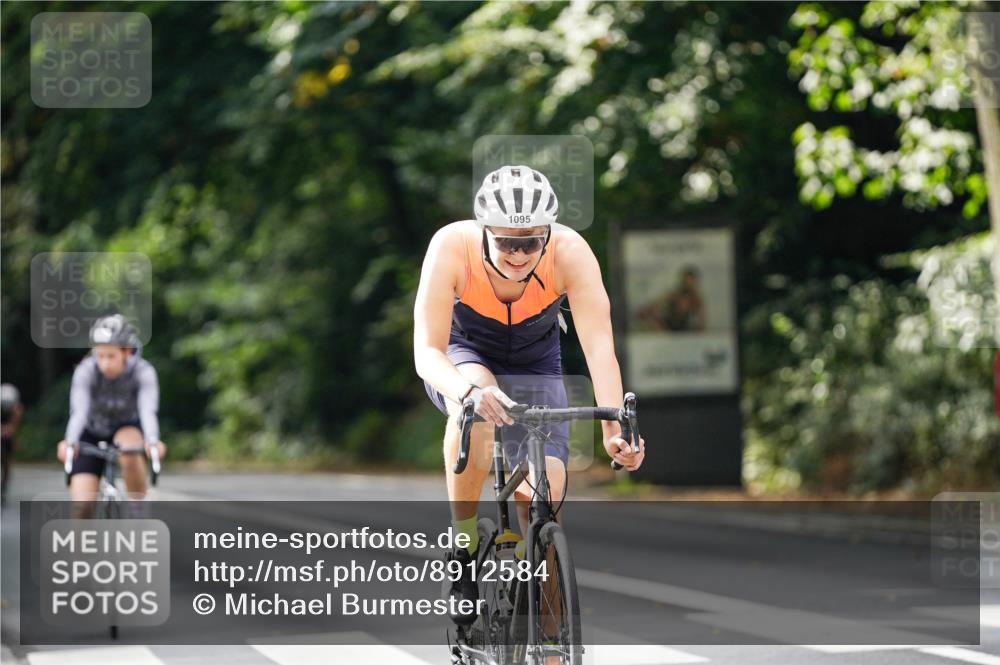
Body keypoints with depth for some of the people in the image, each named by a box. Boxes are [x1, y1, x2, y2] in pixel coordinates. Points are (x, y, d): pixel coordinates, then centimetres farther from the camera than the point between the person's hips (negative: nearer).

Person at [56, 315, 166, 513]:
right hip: (92, 435, 1)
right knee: (81, 506, -16)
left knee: (130, 452, -37)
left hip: (127, 429, -1)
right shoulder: (86, 371, -25)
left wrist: (152, 441, -59)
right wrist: (70, 442, -57)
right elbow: (79, 411, -37)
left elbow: (148, 410, -38)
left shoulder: (143, 372, -24)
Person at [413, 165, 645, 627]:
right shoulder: (452, 247, -33)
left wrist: (614, 429, -50)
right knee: (474, 406, -38)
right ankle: (463, 545, -21)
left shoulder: (570, 252, -31)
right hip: (462, 355, -1)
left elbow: (599, 346, -35)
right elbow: (427, 350, -36)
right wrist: (469, 392, -57)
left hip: (534, 365, 1)